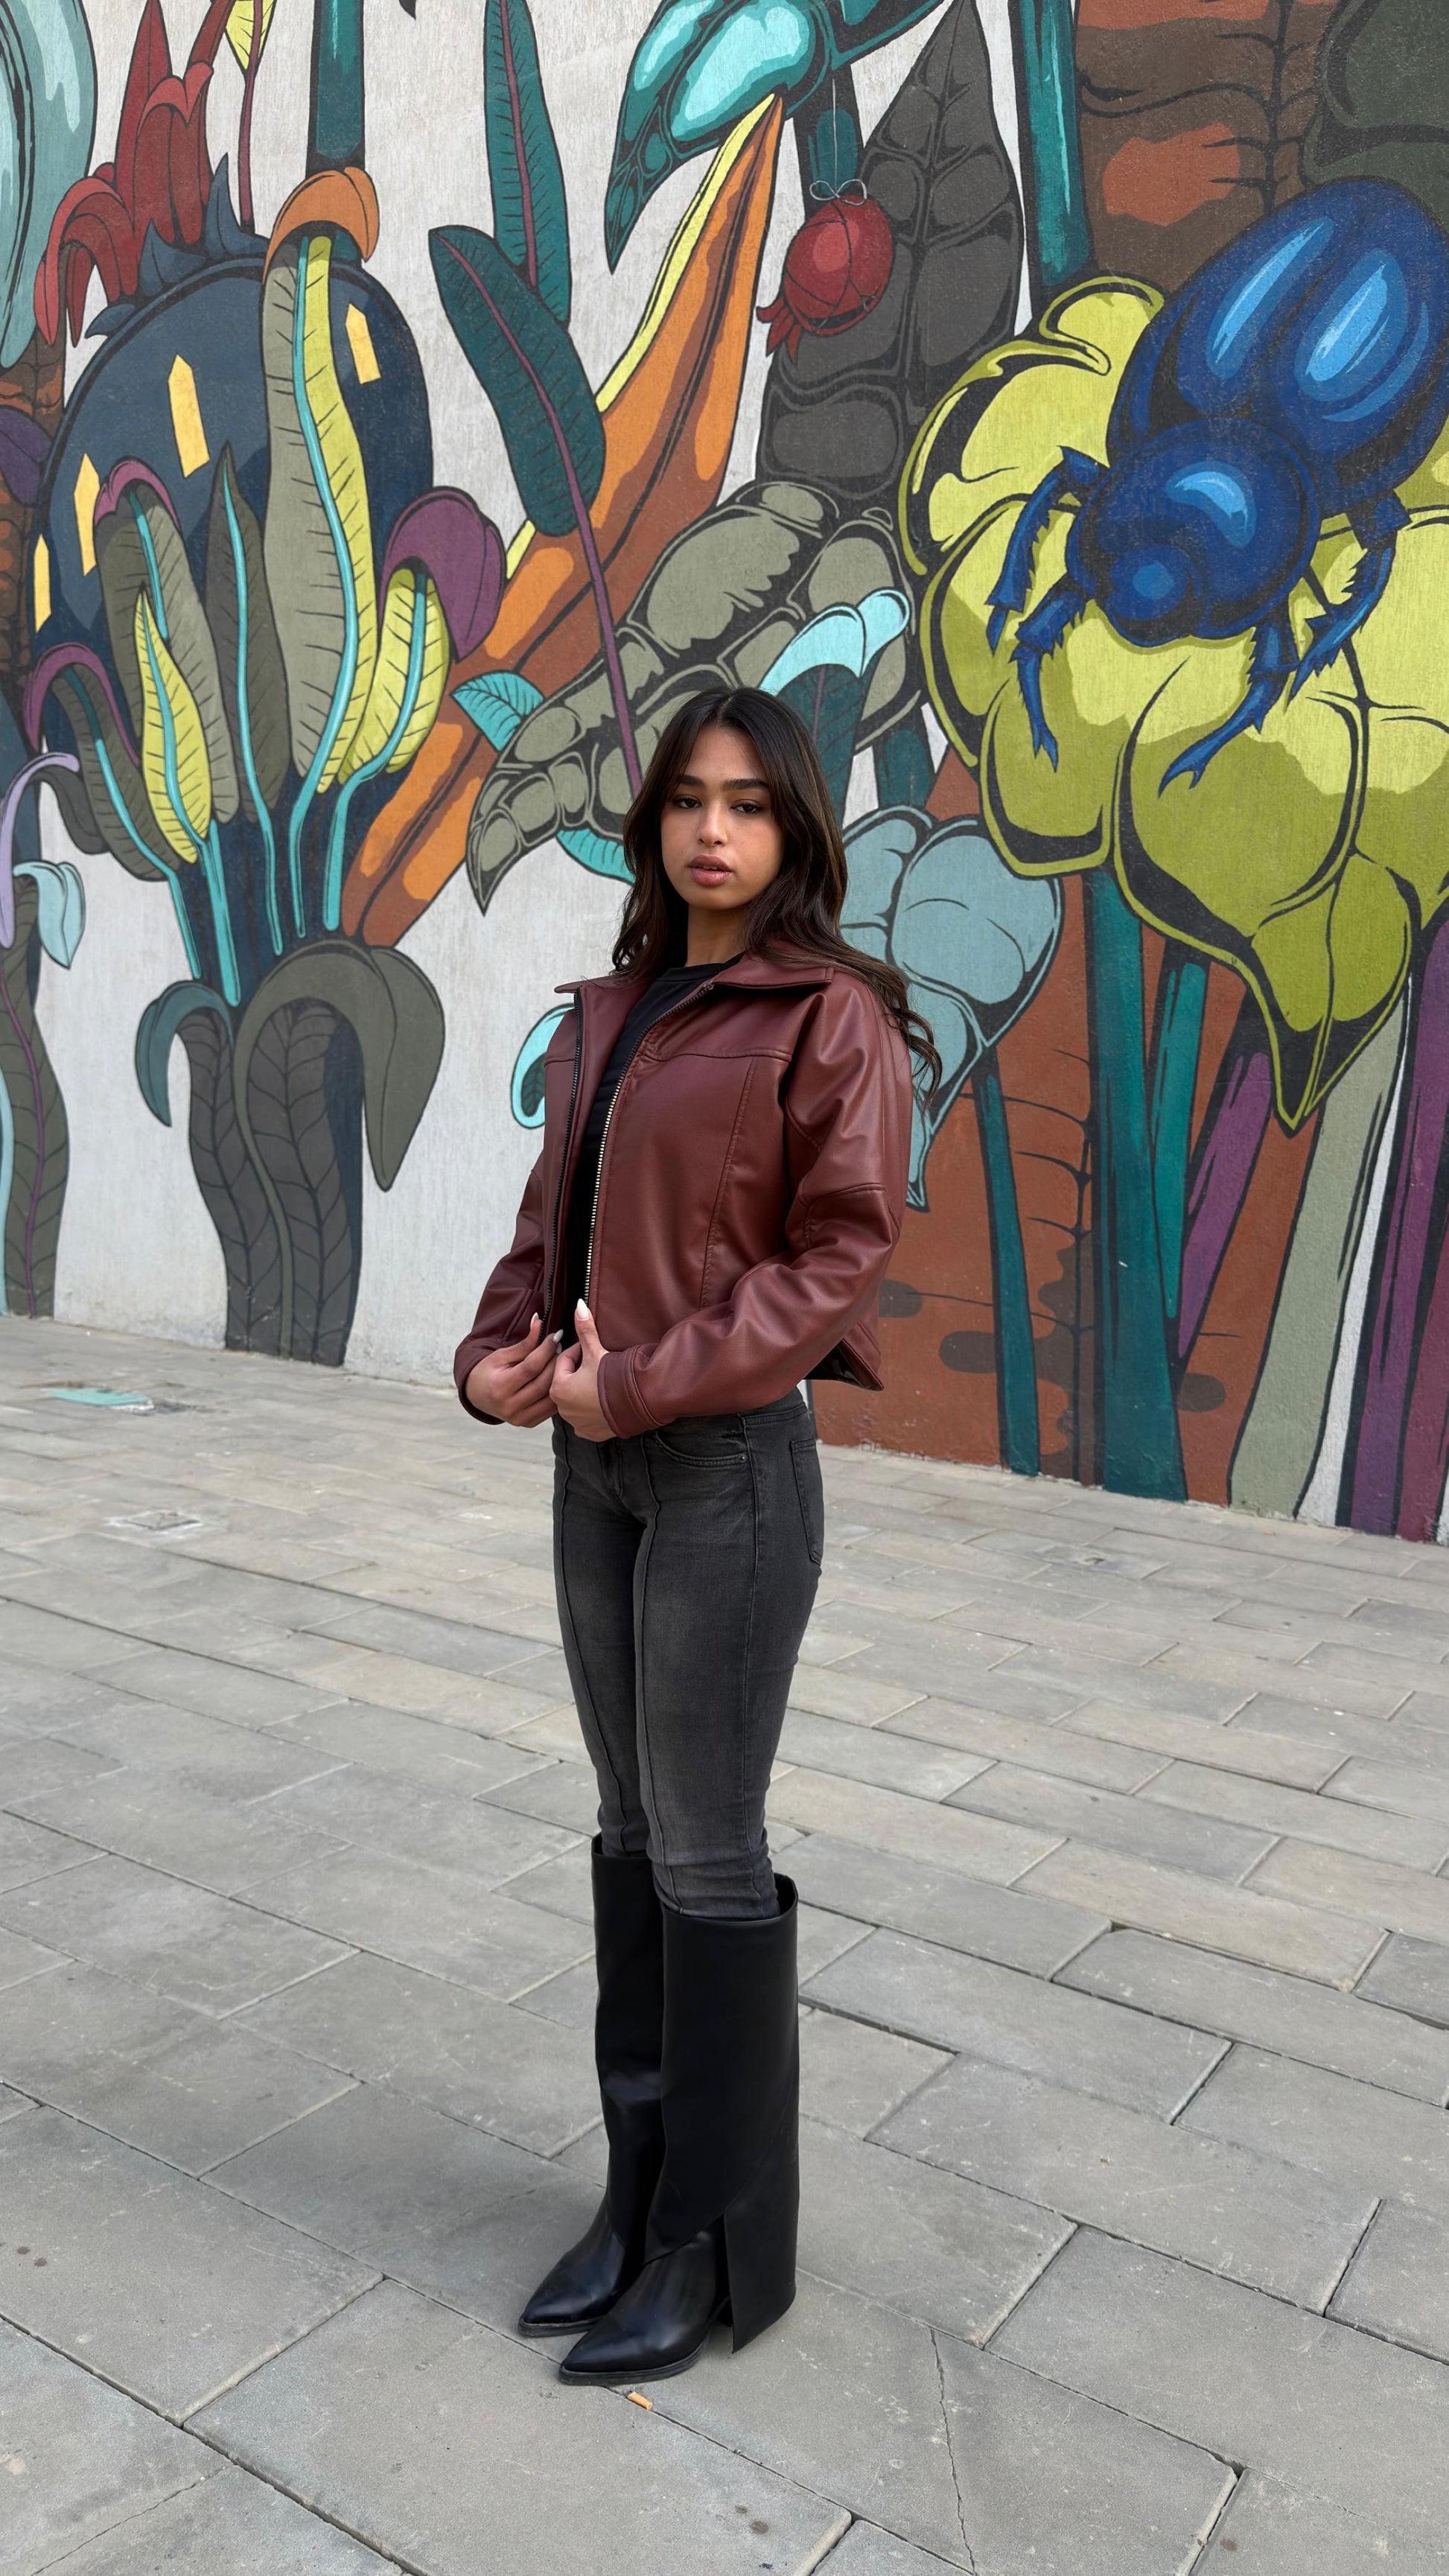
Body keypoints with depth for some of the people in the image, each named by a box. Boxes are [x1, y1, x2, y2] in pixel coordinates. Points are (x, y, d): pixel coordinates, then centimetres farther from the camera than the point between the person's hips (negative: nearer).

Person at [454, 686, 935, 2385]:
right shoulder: (611, 1014, 11)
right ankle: (641, 2190, 32)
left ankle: (723, 2244, 22)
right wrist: (499, 1356, -6)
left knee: (708, 1853, 3)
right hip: (596, 1461, 7)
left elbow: (844, 1253, -15)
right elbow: (553, 1217, 13)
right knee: (632, 1830, 15)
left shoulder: (831, 1016, -9)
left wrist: (648, 1382, -19)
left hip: (732, 1461, -7)